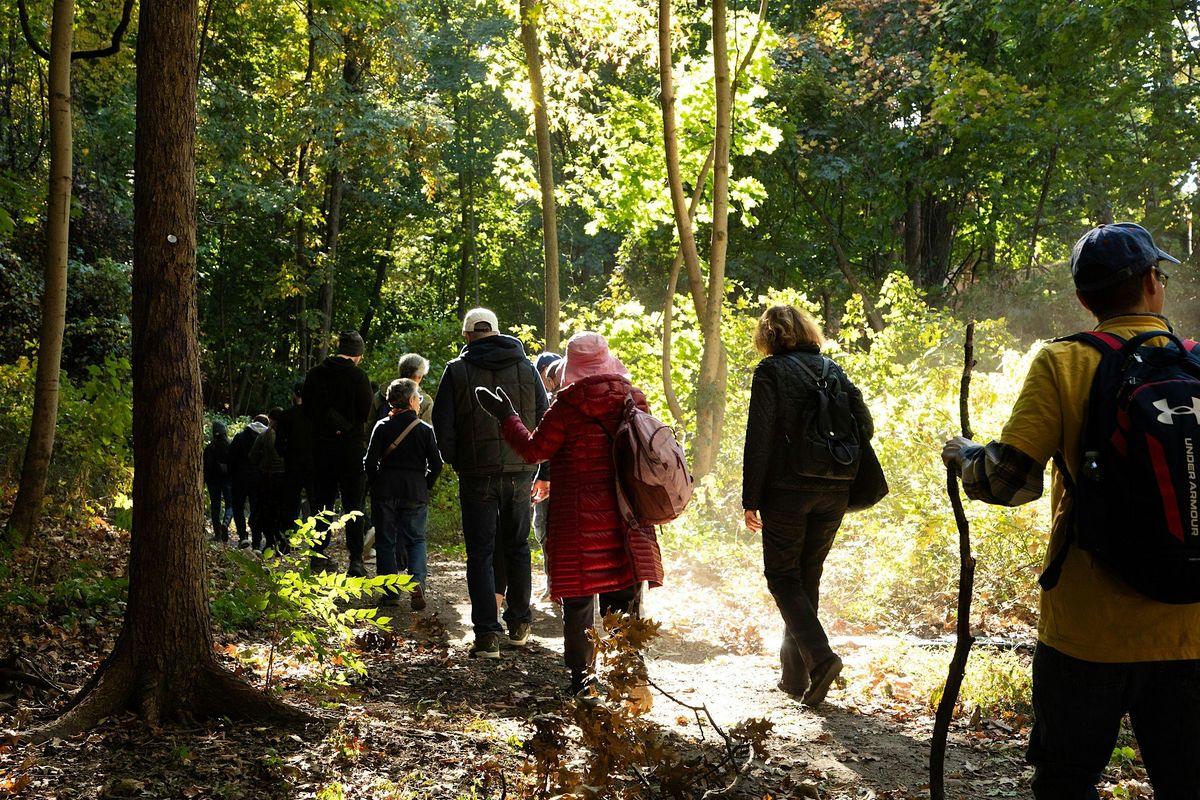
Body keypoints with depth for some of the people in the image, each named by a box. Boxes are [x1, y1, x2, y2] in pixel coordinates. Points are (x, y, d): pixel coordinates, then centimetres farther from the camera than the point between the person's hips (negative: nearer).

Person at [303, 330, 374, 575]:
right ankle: (356, 560, -4)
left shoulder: (314, 374, 3)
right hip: (351, 446, -4)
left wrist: (333, 424, 11)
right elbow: (365, 413, -9)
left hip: (321, 445, 4)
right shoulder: (358, 376, -11)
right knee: (353, 505, 0)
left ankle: (319, 556, 15)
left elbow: (307, 409, 7)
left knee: (323, 502, 13)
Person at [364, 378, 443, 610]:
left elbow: (370, 461, -5)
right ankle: (417, 581, -14)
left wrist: (375, 484, 9)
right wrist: (425, 486, 11)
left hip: (385, 492, 0)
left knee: (386, 541, 8)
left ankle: (390, 592, 6)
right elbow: (436, 464, -3)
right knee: (416, 539, 9)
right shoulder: (425, 429, -2)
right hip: (416, 492, 0)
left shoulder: (382, 427, -2)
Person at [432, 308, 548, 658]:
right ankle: (519, 623, 26)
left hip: (478, 475, -3)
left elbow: (443, 427, -4)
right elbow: (545, 419, 6)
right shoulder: (526, 368, 5)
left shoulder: (457, 371, -3)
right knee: (516, 546, 18)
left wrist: (456, 462, 11)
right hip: (520, 472, 3)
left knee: (480, 553, 3)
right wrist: (530, 461, 14)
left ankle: (487, 634, -2)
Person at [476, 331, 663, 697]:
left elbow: (535, 449, -4)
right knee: (624, 598, 8)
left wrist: (506, 416, 8)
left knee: (578, 601, 5)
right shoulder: (633, 399, 4)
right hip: (626, 519, 4)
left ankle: (581, 679, 9)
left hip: (578, 519, -4)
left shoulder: (569, 403, -9)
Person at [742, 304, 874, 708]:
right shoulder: (832, 370, 9)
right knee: (808, 578, 14)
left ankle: (820, 655, -14)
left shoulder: (770, 372, -5)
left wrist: (751, 499, -7)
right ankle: (795, 675, 19)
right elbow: (864, 425, 6)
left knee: (782, 575, 6)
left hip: (787, 491, -5)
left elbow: (759, 437, -10)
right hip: (833, 492, 5)